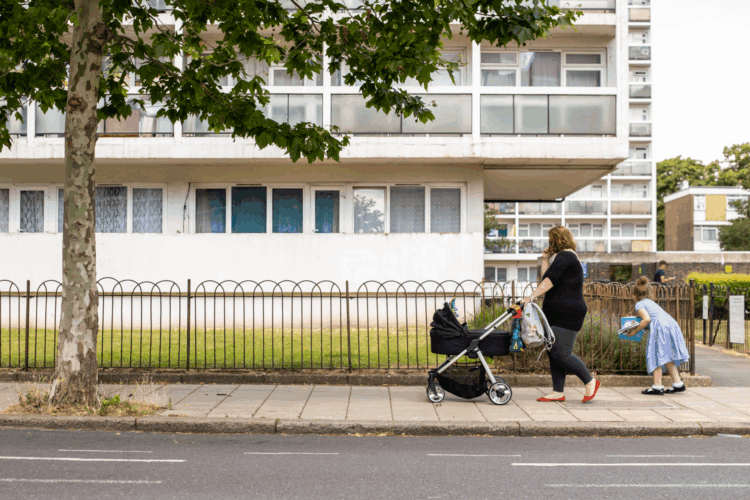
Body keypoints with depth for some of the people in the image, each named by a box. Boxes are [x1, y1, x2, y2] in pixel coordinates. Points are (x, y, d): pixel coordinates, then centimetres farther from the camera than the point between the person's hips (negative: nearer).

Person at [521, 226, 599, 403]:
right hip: (556, 313, 11)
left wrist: (531, 296, -30)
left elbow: (550, 280, -24)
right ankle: (558, 392, 9)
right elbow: (546, 278, 17)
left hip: (567, 313, -11)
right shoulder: (567, 257, 22)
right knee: (553, 352, 7)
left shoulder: (564, 257, -11)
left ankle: (590, 382, 4)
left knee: (561, 353, -12)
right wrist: (545, 260, 15)